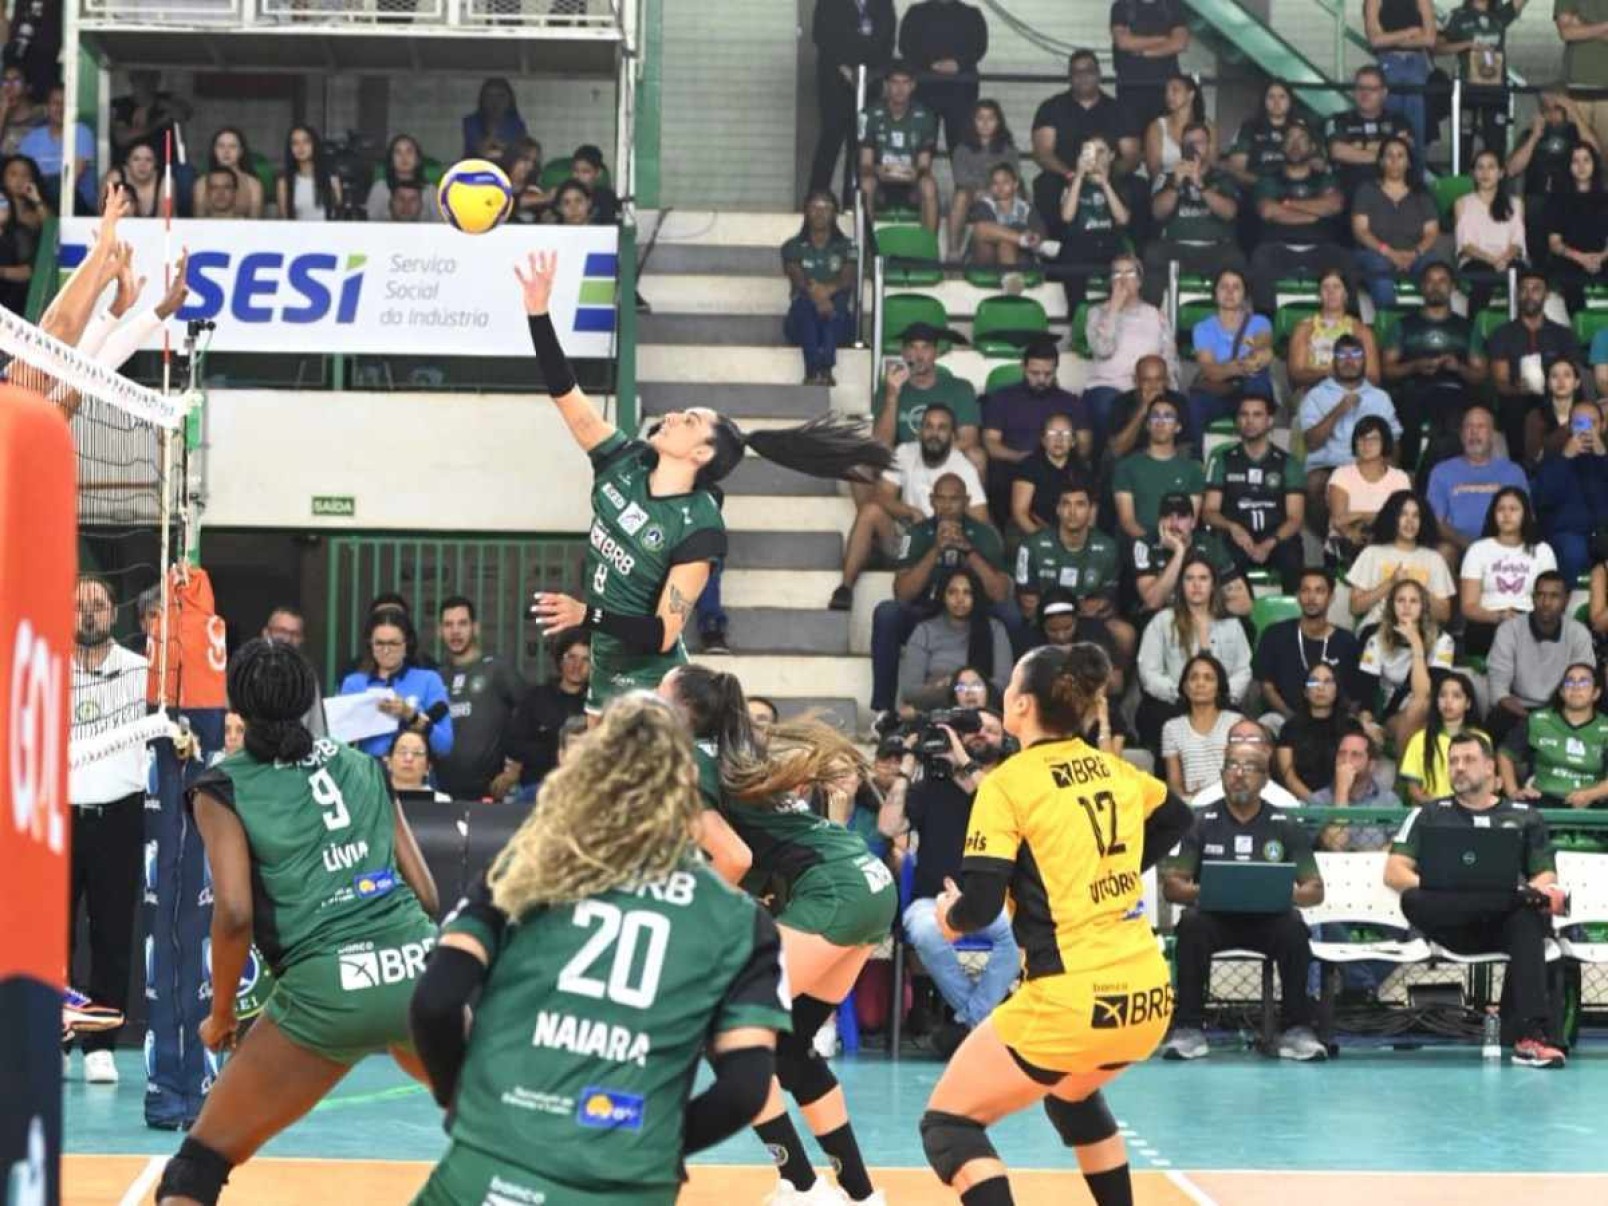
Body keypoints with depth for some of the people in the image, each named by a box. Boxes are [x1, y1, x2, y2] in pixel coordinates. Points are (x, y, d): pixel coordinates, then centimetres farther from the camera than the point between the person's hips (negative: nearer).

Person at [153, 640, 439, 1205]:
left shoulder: (224, 789, 6)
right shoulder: (363, 765, 18)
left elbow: (235, 914, -6)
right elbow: (426, 893, 16)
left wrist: (220, 1015, 8)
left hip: (329, 987, -4)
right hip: (418, 967, 4)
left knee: (207, 1155, 9)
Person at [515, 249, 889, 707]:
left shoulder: (699, 527, -17)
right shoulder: (624, 464, -1)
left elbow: (661, 634, -21)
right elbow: (565, 393, -5)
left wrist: (586, 614, -31)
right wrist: (538, 312, -14)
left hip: (652, 688, -7)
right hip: (605, 677, 7)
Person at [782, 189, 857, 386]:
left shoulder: (846, 246, 14)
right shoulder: (793, 247, 13)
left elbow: (848, 280, -4)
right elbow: (797, 279, -6)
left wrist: (829, 289, -28)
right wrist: (816, 296, -28)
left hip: (837, 322, 0)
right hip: (801, 324, 0)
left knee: (838, 300, -32)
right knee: (804, 300, -33)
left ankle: (825, 368, -54)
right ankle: (814, 370, -55)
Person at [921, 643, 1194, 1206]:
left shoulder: (1007, 785, -10)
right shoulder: (1115, 770, 10)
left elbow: (978, 908, -14)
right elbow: (1176, 819, 30)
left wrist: (951, 915, 8)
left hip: (1072, 1002, -7)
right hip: (1149, 998, 7)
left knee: (947, 1124, 4)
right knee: (1072, 1094, 36)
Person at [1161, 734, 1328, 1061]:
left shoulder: (1285, 827, 7)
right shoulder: (1200, 823, 6)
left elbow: (1315, 891, 3)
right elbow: (1171, 886, 0)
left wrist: (1285, 894, -20)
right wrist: (1202, 893, -22)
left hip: (1267, 920, 0)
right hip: (1214, 917, 0)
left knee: (1293, 926, -32)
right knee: (1192, 923, -33)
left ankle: (1295, 1030, -22)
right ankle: (1189, 1028, -25)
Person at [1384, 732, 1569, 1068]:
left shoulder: (1524, 817, 21)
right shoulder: (1429, 815, 19)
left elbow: (1546, 876, 12)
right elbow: (1394, 873, 7)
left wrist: (1535, 889, -14)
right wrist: (1431, 886, -14)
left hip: (1502, 922, 0)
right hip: (1453, 926, 0)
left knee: (1529, 917, -37)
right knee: (1413, 901, -34)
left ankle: (1530, 1036, -49)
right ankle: (1527, 897, -38)